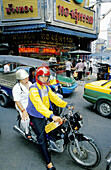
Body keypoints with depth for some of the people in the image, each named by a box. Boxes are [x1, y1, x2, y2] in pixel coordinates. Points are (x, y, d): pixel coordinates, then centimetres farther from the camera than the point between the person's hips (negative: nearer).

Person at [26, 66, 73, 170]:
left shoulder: (46, 87, 4)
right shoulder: (33, 89, -23)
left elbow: (54, 97, 7)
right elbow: (39, 104, -36)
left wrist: (66, 105, -3)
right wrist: (51, 116, -47)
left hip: (46, 112, 8)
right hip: (36, 116, -8)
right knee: (42, 139, -4)